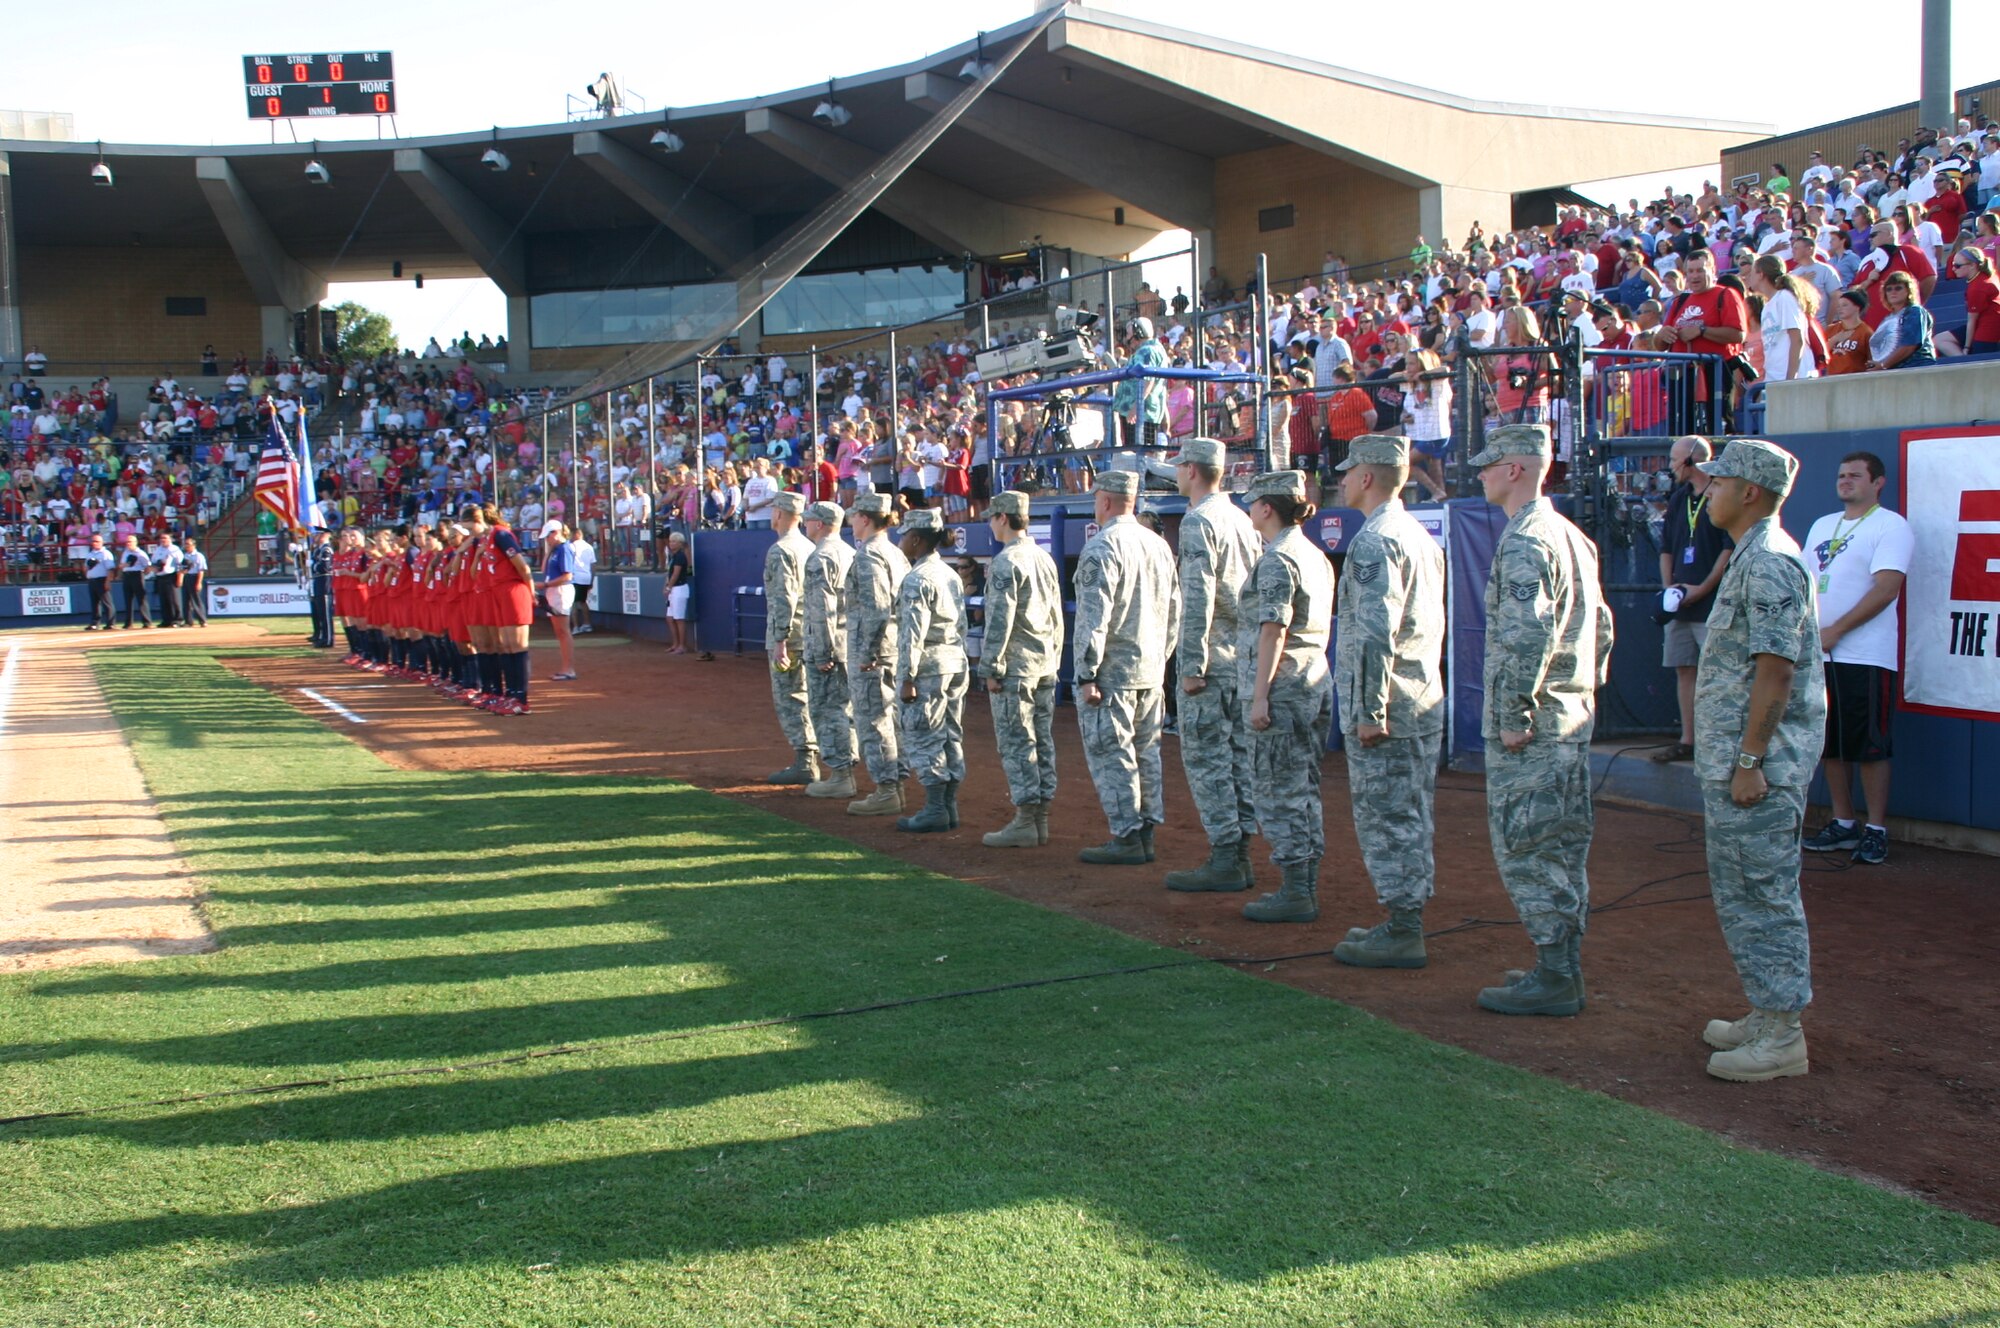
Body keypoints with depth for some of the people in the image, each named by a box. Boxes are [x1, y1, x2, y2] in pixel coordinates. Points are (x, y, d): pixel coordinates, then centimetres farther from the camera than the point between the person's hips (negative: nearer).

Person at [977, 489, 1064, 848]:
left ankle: (1024, 822, -4)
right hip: (1045, 665, 8)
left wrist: (991, 668, -12)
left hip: (1015, 667, -8)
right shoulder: (1045, 558, 13)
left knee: (1016, 743, -5)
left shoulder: (1005, 562, -13)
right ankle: (1041, 817, 14)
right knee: (1042, 741, 9)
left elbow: (1000, 620, -17)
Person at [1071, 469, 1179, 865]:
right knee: (1145, 753, 12)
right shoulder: (1159, 545, 11)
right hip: (1151, 671, 8)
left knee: (1109, 753, -2)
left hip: (1111, 670, -8)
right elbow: (1174, 613, 16)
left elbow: (1093, 618, -18)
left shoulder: (1101, 547, -13)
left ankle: (1126, 838, -2)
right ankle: (1146, 834, 17)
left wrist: (1086, 675, -16)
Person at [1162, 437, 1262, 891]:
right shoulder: (1242, 519, 14)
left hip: (1211, 660, -8)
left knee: (1205, 758, -4)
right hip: (1245, 658, 9)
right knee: (1238, 756, 11)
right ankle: (1240, 853, 15)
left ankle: (1224, 861, -4)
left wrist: (1192, 665, -18)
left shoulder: (1198, 521, -12)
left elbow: (1198, 598, -19)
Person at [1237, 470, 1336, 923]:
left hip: (1283, 687, -9)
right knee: (1304, 790, 12)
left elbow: (1273, 632, -18)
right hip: (1317, 682, 9)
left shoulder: (1277, 560, -13)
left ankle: (1294, 894, -3)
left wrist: (1260, 696, -18)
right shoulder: (1316, 556, 14)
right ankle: (1307, 886, 17)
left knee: (1276, 791, -4)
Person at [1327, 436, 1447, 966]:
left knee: (1385, 820, -4)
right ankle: (1406, 921, 22)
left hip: (1386, 708, -10)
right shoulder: (1420, 535, 15)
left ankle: (1401, 934, 0)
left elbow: (1375, 633, -22)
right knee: (1411, 821, 14)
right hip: (1425, 705, 10)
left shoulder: (1374, 541, -16)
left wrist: (1369, 712, -21)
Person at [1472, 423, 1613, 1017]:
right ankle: (1566, 970, 22)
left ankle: (1552, 980, 1)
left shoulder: (1524, 543, -17)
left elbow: (1529, 635, -26)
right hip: (1573, 717, 10)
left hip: (1530, 726, -10)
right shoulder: (1572, 535, 15)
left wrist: (1513, 715, -20)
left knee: (1526, 849, -3)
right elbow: (1601, 625, 20)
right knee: (1562, 847, 14)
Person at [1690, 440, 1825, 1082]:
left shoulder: (1769, 564, -17)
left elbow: (1777, 669, -22)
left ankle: (1781, 1035, 2)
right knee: (1744, 893, 16)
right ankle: (1767, 1014, 25)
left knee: (1761, 893, -5)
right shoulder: (1755, 558, 16)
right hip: (1736, 758, 11)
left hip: (1757, 764, -11)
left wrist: (1749, 761, -22)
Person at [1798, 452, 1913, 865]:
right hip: (1819, 656, 7)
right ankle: (1843, 823, 20)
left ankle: (1876, 830, 5)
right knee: (1830, 743, 10)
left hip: (1866, 657, -7)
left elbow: (1885, 588, -15)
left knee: (1869, 746, -3)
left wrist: (1834, 631, -16)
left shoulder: (1891, 526, -6)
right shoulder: (1822, 526, 17)